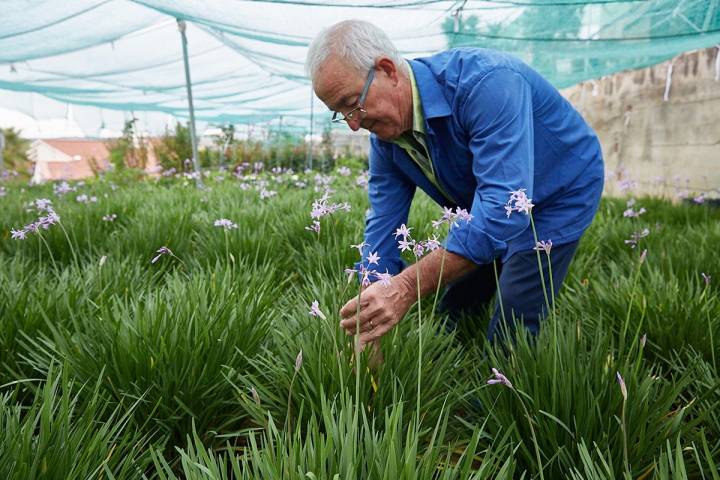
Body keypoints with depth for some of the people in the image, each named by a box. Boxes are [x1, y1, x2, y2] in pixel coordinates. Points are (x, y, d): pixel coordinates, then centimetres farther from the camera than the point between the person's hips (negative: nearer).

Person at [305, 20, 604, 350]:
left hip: (559, 195, -6)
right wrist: (366, 333, -16)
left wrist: (408, 287, -48)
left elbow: (505, 205, -43)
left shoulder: (484, 83, -36)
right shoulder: (384, 135, -12)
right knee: (453, 319, 11)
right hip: (489, 207, 7)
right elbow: (382, 227, -11)